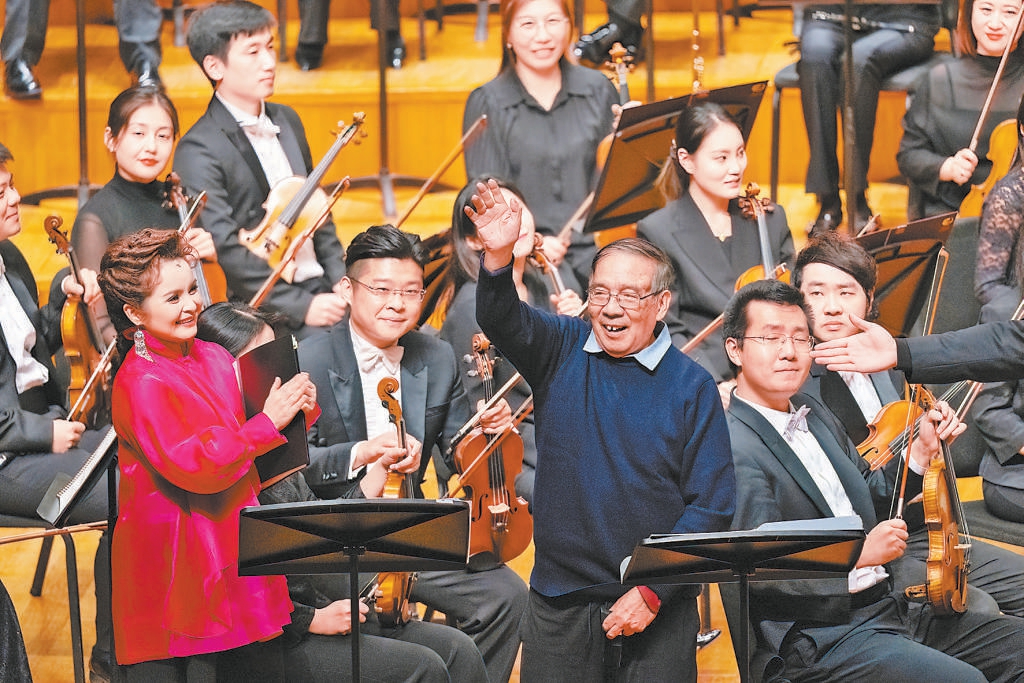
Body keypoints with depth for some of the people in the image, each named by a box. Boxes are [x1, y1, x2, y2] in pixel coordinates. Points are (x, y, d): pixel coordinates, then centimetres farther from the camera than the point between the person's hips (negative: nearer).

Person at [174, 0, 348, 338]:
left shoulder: (286, 120, 15)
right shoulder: (198, 152, -11)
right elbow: (226, 250, -17)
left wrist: (341, 280, 7)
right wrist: (301, 306, -19)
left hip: (321, 291, 7)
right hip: (270, 316, -7)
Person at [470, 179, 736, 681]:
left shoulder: (692, 387, -3)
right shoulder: (563, 350, 4)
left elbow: (712, 504, -6)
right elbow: (502, 320, -15)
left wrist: (653, 591, -14)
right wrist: (498, 258, -36)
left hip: (656, 608, -2)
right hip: (559, 603, 2)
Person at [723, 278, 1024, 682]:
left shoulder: (814, 416, 16)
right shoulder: (735, 451, -13)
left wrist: (922, 449, 12)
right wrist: (859, 554, -24)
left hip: (892, 606, 9)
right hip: (822, 640, -9)